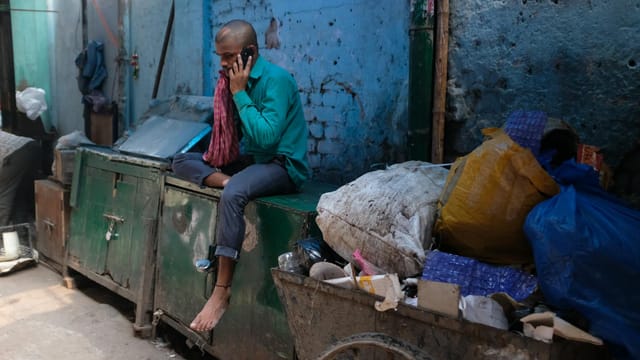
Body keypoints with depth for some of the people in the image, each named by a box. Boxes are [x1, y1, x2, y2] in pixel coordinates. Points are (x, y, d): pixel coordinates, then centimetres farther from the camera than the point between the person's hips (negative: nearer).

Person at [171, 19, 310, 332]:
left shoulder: (276, 79, -16)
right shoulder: (234, 79, 8)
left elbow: (266, 137, -25)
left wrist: (239, 93, -18)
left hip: (281, 164, -9)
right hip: (246, 159, 9)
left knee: (233, 195, -37)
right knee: (181, 161, 2)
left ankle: (222, 292, -30)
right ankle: (228, 180, -25)